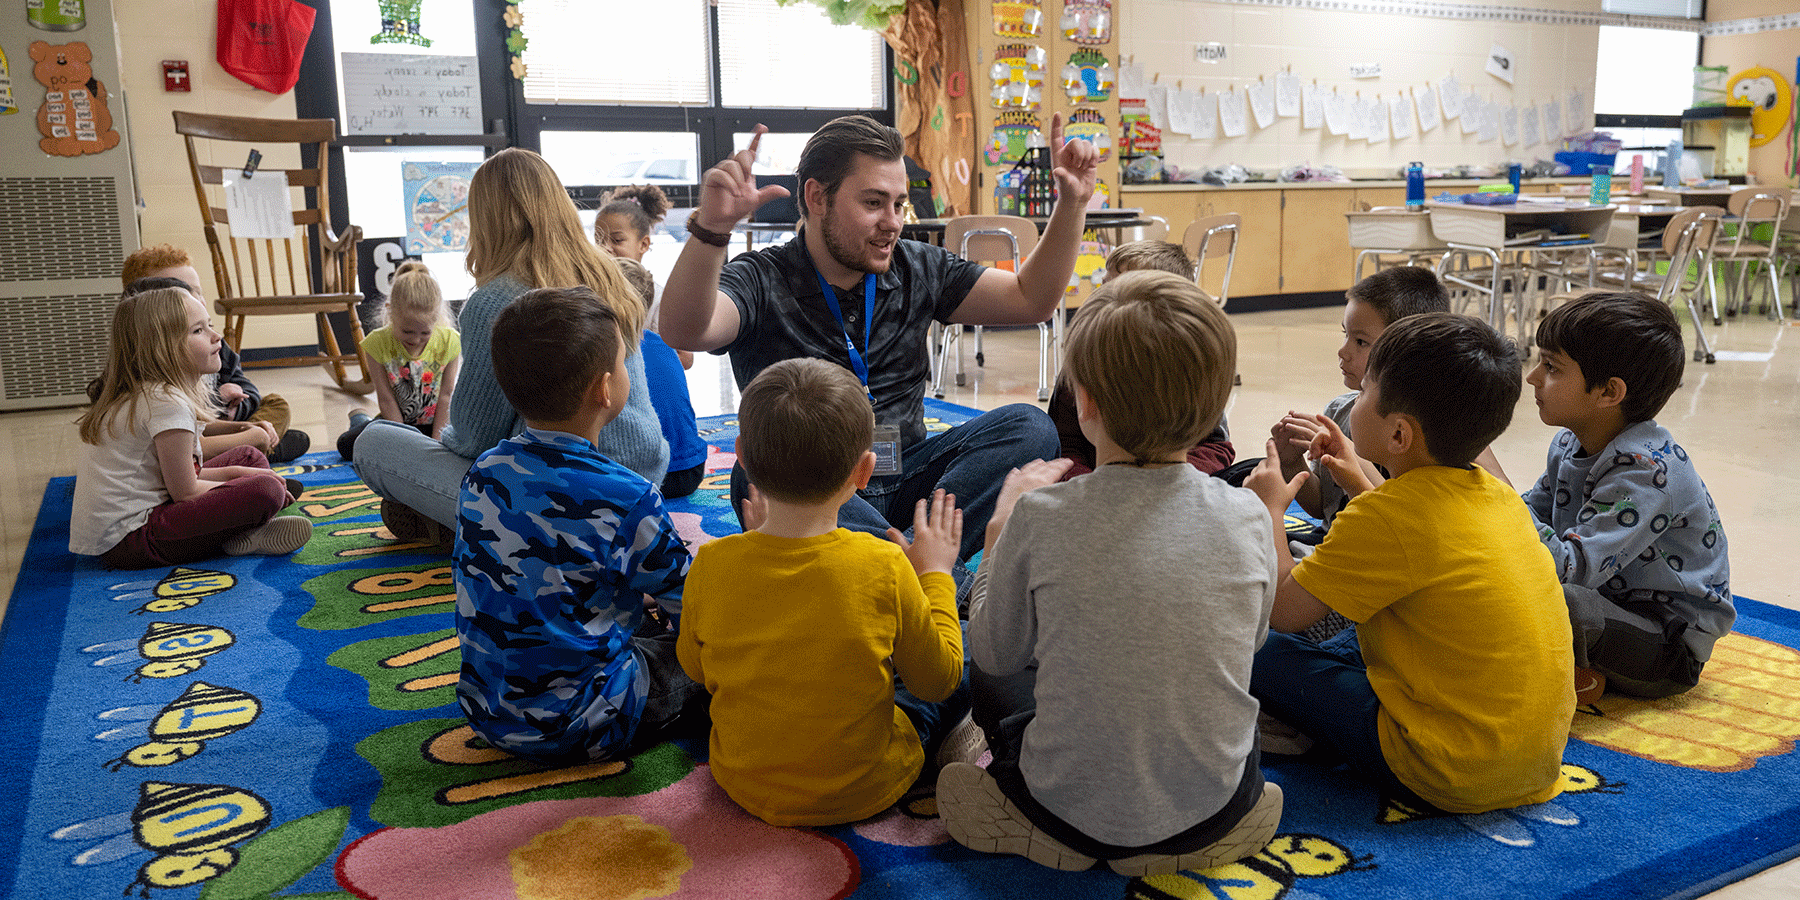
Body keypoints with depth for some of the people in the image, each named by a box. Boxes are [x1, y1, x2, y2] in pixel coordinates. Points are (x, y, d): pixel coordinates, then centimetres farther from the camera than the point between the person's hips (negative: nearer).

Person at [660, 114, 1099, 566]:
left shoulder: (917, 270, 9)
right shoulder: (762, 282, -6)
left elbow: (1029, 299, 10)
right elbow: (683, 332, -27)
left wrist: (1072, 204, -3)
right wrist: (711, 228, -45)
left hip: (903, 477, 4)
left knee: (1028, 426, -16)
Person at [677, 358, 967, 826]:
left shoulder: (710, 566, -18)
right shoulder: (884, 566, -25)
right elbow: (938, 681, -9)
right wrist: (934, 574, 4)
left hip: (745, 785, 3)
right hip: (865, 791, -3)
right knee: (967, 648, 17)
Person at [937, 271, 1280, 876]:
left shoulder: (1042, 518, -20)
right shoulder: (1245, 517, -13)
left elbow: (996, 654, -4)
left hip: (1070, 812, -3)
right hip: (1215, 810, 3)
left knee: (996, 677, 26)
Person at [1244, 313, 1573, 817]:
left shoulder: (1384, 517, -21)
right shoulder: (1495, 493, 3)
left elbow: (1283, 611, -15)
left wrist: (1270, 508, 0)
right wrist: (1359, 484, 23)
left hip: (1449, 777, -9)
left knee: (1260, 651, -8)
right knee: (1354, 640, 28)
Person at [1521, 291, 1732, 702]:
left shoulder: (1645, 470, -27)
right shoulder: (1570, 445, 0)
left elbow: (1571, 569, -36)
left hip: (1673, 652, -9)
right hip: (1611, 603, 9)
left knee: (1559, 602, -37)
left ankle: (1578, 678, -7)